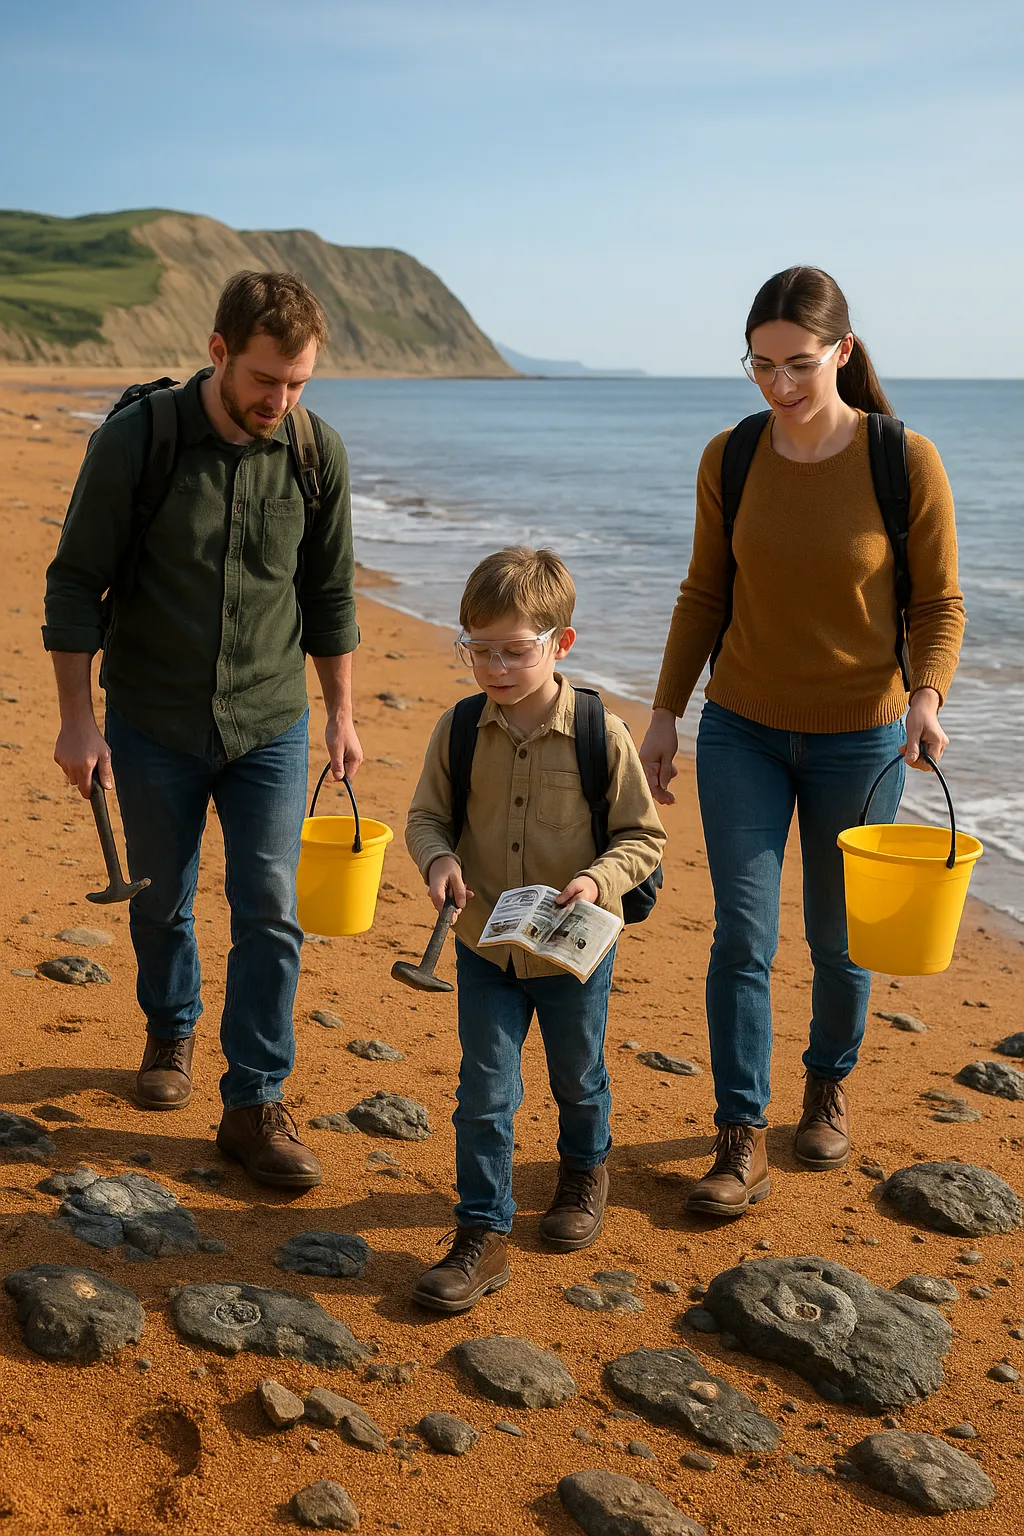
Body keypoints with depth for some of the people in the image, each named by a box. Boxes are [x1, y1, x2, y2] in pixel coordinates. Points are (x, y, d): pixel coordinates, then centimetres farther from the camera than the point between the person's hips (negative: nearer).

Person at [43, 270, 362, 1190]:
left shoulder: (317, 453, -5)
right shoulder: (134, 440, -13)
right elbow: (75, 583, -7)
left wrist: (341, 713, 8)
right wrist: (77, 718, -10)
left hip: (271, 726, 1)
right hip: (154, 725, -1)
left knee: (270, 914, -3)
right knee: (161, 902, 14)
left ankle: (256, 1105, 9)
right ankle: (171, 1035, 42)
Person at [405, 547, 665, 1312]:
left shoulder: (601, 735, -16)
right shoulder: (459, 730, -9)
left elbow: (644, 837, -8)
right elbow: (426, 815, 3)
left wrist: (598, 881, -25)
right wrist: (439, 859, -19)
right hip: (485, 947, 1)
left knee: (578, 1081, 21)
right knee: (485, 1094, 2)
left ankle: (585, 1171, 50)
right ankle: (483, 1236, 15)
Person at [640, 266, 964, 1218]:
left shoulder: (906, 464, -12)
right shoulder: (729, 460, -4)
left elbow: (938, 603, -5)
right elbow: (705, 593, 5)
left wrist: (926, 696, -23)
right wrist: (665, 714, 2)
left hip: (859, 737, -1)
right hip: (743, 729, 2)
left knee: (836, 937, 12)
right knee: (742, 933, -4)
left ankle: (829, 1084, 39)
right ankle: (741, 1145, 5)